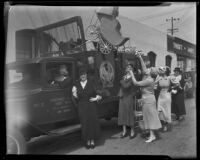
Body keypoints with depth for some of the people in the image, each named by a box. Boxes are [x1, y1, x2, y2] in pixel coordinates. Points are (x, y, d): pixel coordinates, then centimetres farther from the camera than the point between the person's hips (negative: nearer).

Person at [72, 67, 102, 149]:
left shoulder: (91, 83, -2)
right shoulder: (76, 84, 4)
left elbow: (94, 94, -1)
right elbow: (76, 97, 5)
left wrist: (97, 97, -19)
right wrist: (74, 94, -14)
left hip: (91, 106, -1)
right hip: (82, 106, 1)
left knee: (92, 122, 2)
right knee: (85, 123, 5)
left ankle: (92, 140, 17)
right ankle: (87, 141, 19)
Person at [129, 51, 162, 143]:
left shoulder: (149, 80, -20)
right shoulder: (148, 77, 6)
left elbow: (136, 83, -19)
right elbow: (144, 68, 13)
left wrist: (131, 74, -10)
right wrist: (140, 58, 11)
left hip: (148, 100, -9)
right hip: (147, 99, 9)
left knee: (150, 116, -5)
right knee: (149, 117, 13)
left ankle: (152, 135, 0)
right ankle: (152, 134, 20)